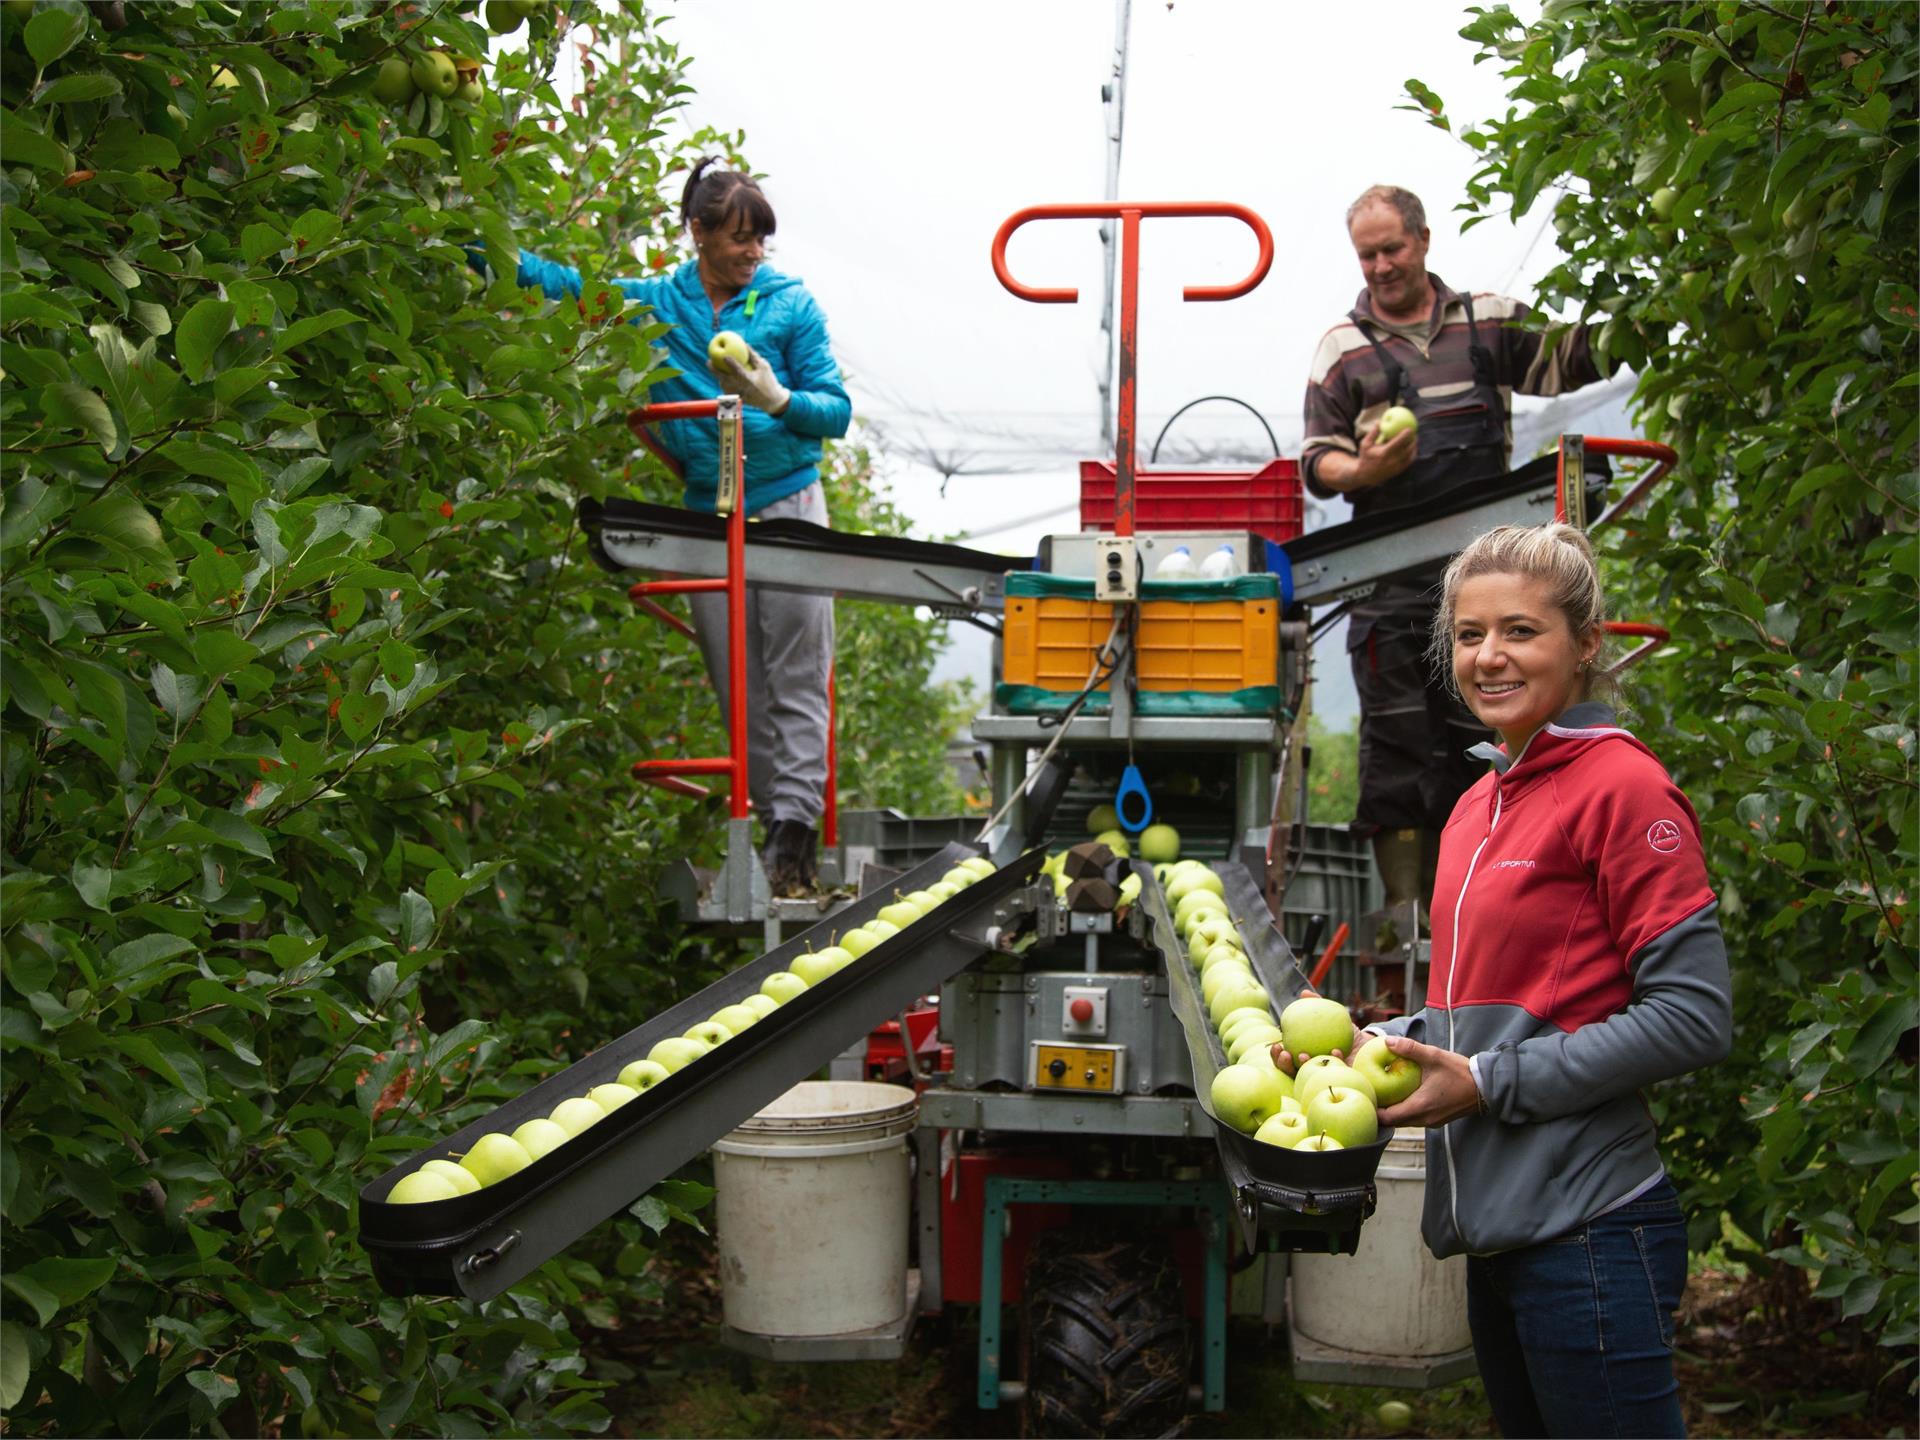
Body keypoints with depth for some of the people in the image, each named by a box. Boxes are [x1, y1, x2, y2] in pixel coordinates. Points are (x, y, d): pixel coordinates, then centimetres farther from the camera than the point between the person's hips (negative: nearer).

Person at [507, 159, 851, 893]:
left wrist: (774, 399, -19)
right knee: (737, 683, 4)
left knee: (797, 674, -8)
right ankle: (774, 819, 10)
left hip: (787, 503, -2)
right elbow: (560, 280, 7)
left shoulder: (791, 303, 2)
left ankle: (796, 818, -10)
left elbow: (836, 411, 0)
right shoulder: (652, 304, 7)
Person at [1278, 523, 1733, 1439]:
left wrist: (1491, 1083, -16)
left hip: (1585, 1227, -8)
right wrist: (1371, 1046, 5)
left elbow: (1692, 1017, -16)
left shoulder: (1622, 787, -13)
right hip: (1498, 1226, 9)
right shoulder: (1478, 805, 13)